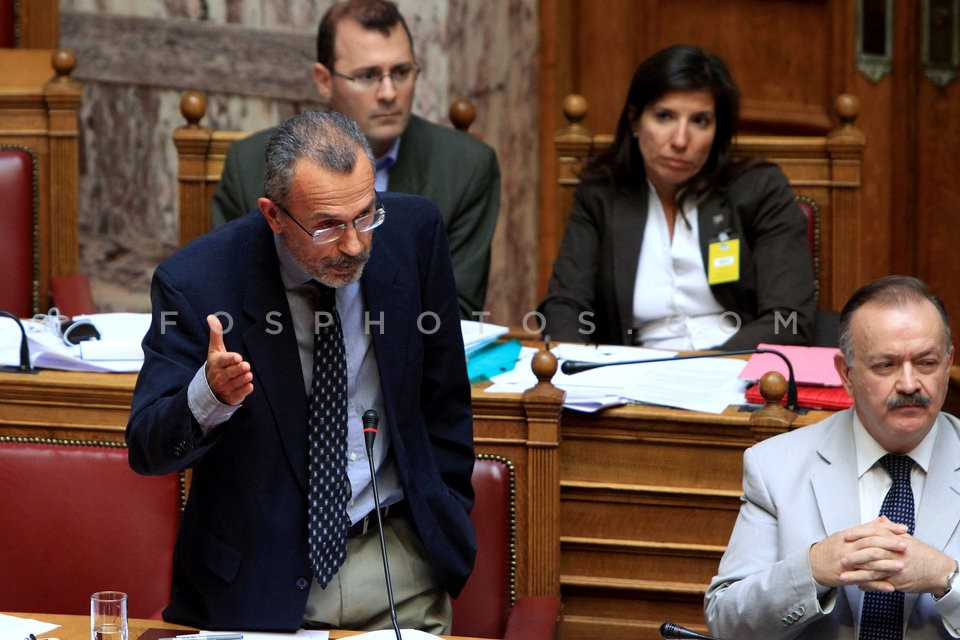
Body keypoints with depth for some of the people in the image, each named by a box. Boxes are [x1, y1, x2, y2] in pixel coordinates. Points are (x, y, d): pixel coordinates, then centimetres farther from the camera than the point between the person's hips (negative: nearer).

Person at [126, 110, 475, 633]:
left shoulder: (413, 232, -5)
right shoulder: (196, 282, -15)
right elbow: (146, 449, -13)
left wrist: (446, 525, 11)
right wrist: (208, 397, -34)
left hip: (399, 560, 1)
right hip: (261, 575, -1)